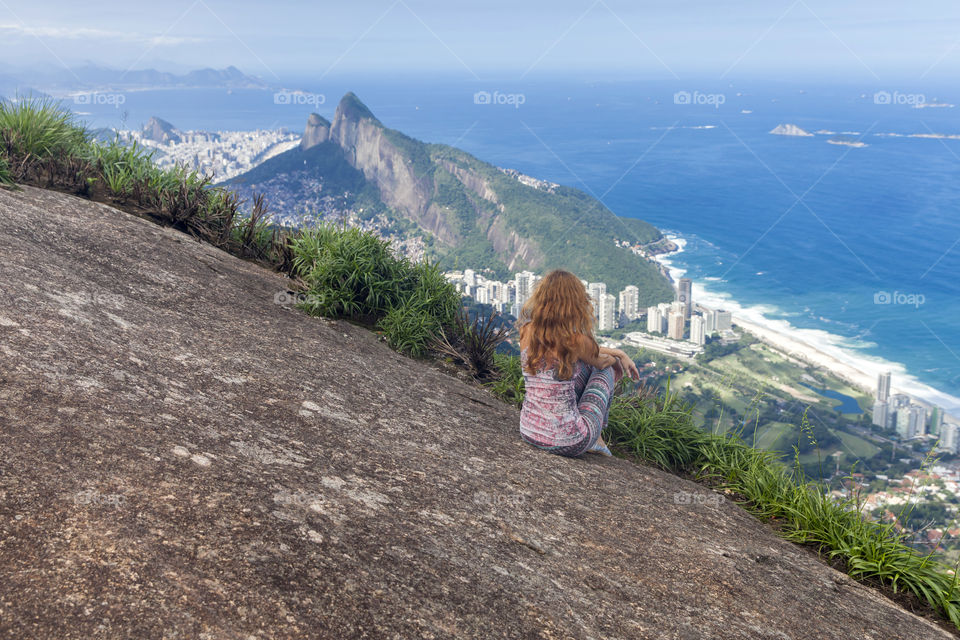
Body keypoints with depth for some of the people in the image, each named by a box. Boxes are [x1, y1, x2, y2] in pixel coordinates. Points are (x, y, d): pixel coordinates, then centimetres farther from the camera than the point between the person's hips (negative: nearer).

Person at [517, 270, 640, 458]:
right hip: (567, 444, -5)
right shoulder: (574, 339, -20)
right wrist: (616, 358, 28)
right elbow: (600, 363, 4)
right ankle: (596, 440, 35)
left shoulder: (527, 330, -4)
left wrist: (620, 353, 23)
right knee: (606, 370, 19)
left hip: (529, 432, 5)